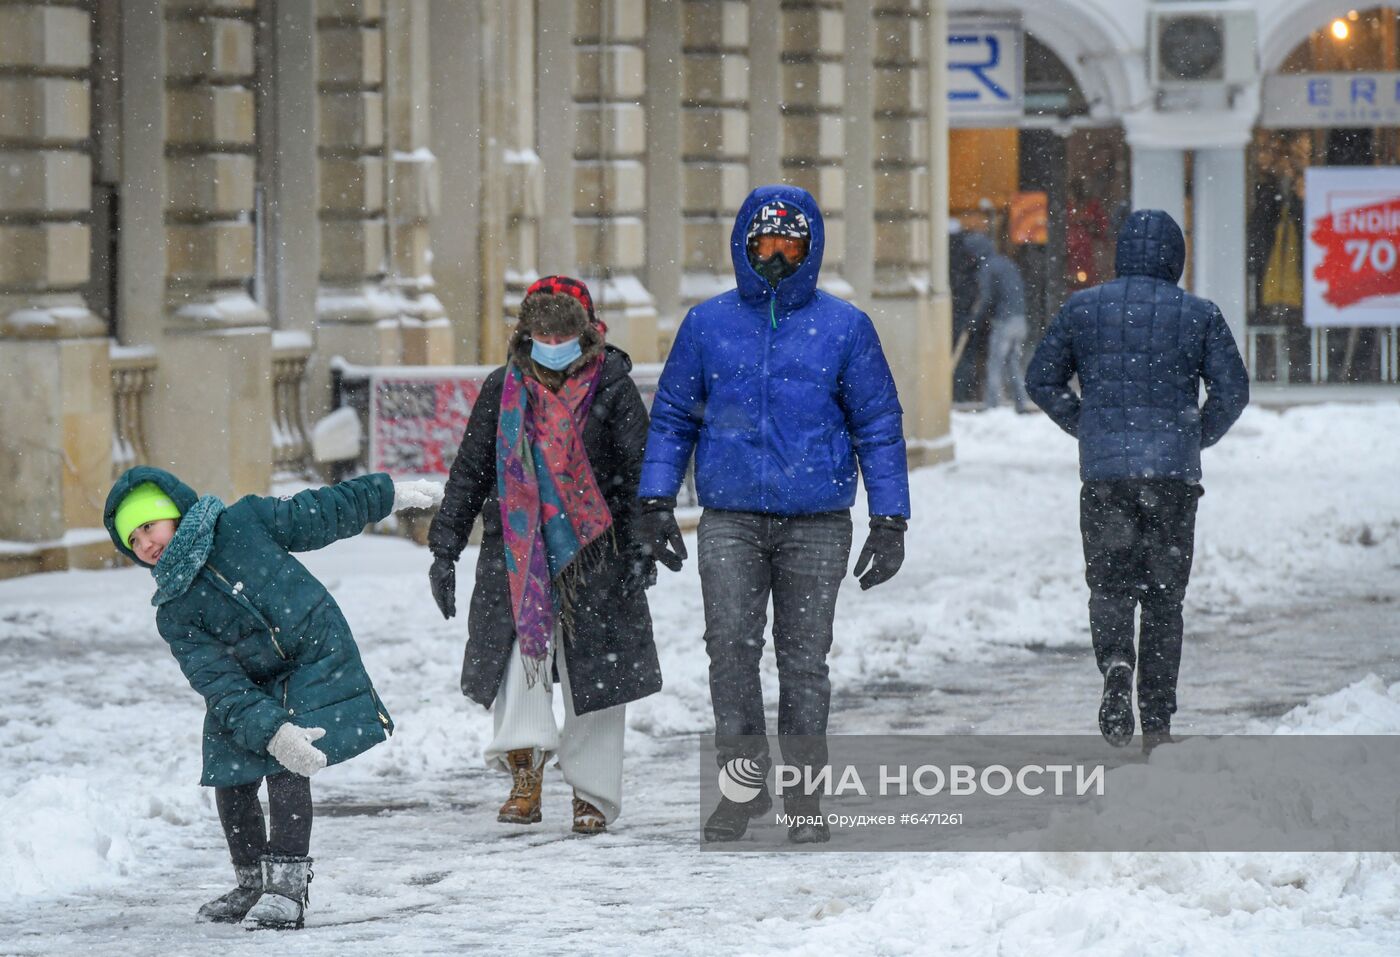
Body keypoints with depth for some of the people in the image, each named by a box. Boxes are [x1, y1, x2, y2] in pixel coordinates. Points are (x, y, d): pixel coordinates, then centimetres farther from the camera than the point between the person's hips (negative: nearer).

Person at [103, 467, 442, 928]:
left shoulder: (242, 523, -12)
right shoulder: (174, 614, -9)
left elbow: (324, 513, 3)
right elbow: (221, 685, -19)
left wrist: (390, 494, 12)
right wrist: (271, 731, -33)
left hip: (314, 668, -4)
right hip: (251, 695, 4)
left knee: (286, 771, -19)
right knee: (231, 783, 1)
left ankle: (287, 889, -18)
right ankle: (252, 885, 24)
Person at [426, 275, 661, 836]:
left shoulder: (612, 388, 1)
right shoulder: (504, 390, 8)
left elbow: (638, 473, 1)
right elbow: (469, 472, 13)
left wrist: (640, 551, -7)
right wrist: (445, 549, 9)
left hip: (593, 551, -1)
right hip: (516, 548, 2)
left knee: (594, 673, 1)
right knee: (514, 644, -19)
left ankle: (592, 794, 11)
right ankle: (525, 770, -19)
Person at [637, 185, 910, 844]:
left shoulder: (844, 327, 5)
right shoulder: (708, 324, 8)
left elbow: (878, 426, 7)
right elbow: (672, 418, 13)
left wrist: (889, 522, 2)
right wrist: (656, 502, 4)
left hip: (817, 522, -1)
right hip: (731, 519, 1)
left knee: (804, 655, 2)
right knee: (731, 643, -13)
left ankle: (804, 796, 10)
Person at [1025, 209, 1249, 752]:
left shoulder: (1083, 308, 5)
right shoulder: (1199, 315, 1)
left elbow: (1041, 381, 7)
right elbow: (1232, 390, -2)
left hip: (1103, 471, 0)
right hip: (1174, 473, 0)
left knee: (1110, 584, 8)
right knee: (1163, 595, 8)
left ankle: (1116, 664, -23)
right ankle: (1157, 721, 7)